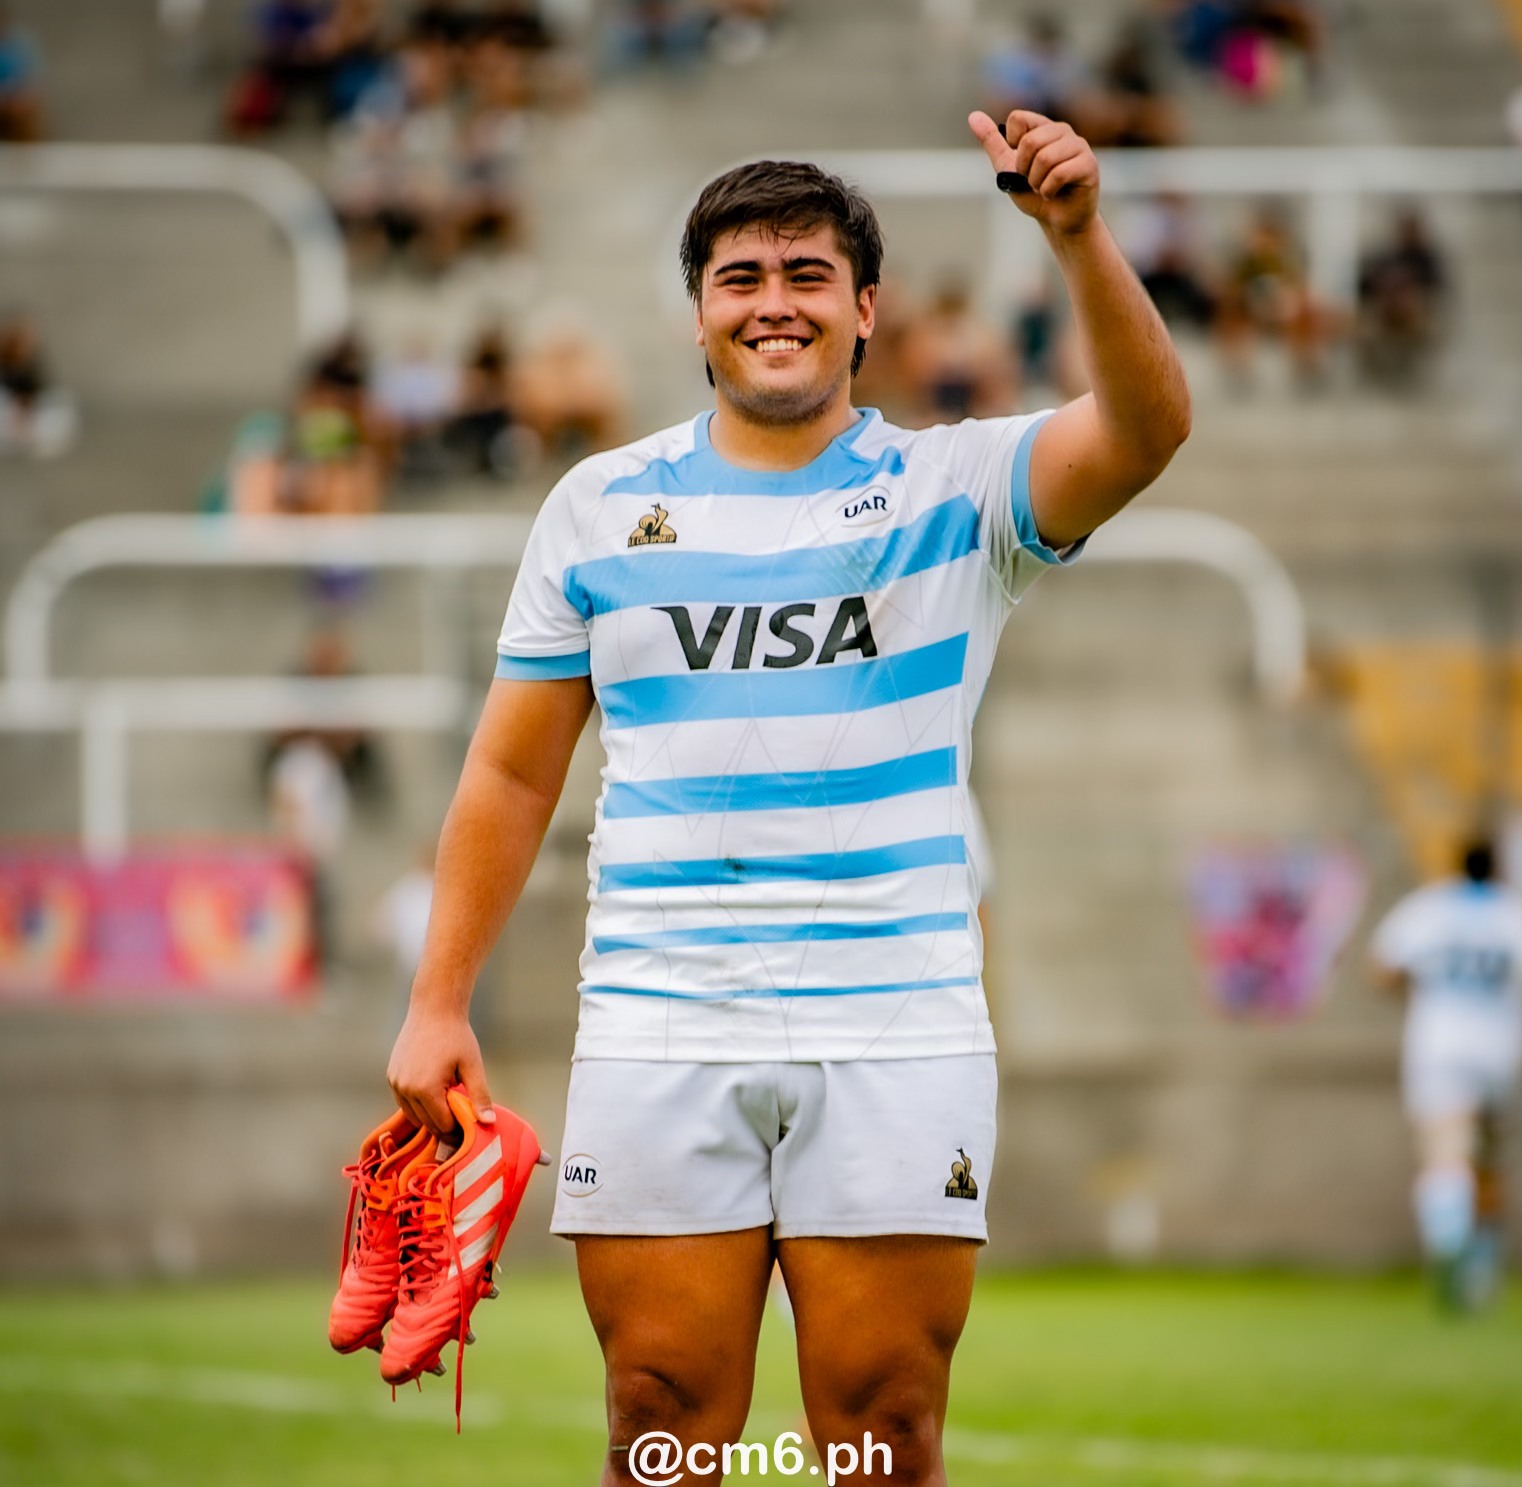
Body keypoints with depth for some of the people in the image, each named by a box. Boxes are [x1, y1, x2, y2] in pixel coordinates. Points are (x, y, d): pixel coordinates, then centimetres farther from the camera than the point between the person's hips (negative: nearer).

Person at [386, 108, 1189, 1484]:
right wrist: (439, 1004, 7)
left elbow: (1143, 431, -15)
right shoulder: (601, 505, 10)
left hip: (897, 1041, -1)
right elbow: (513, 771, 14)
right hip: (659, 1041, 1)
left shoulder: (954, 491, 4)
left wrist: (1081, 240, -32)